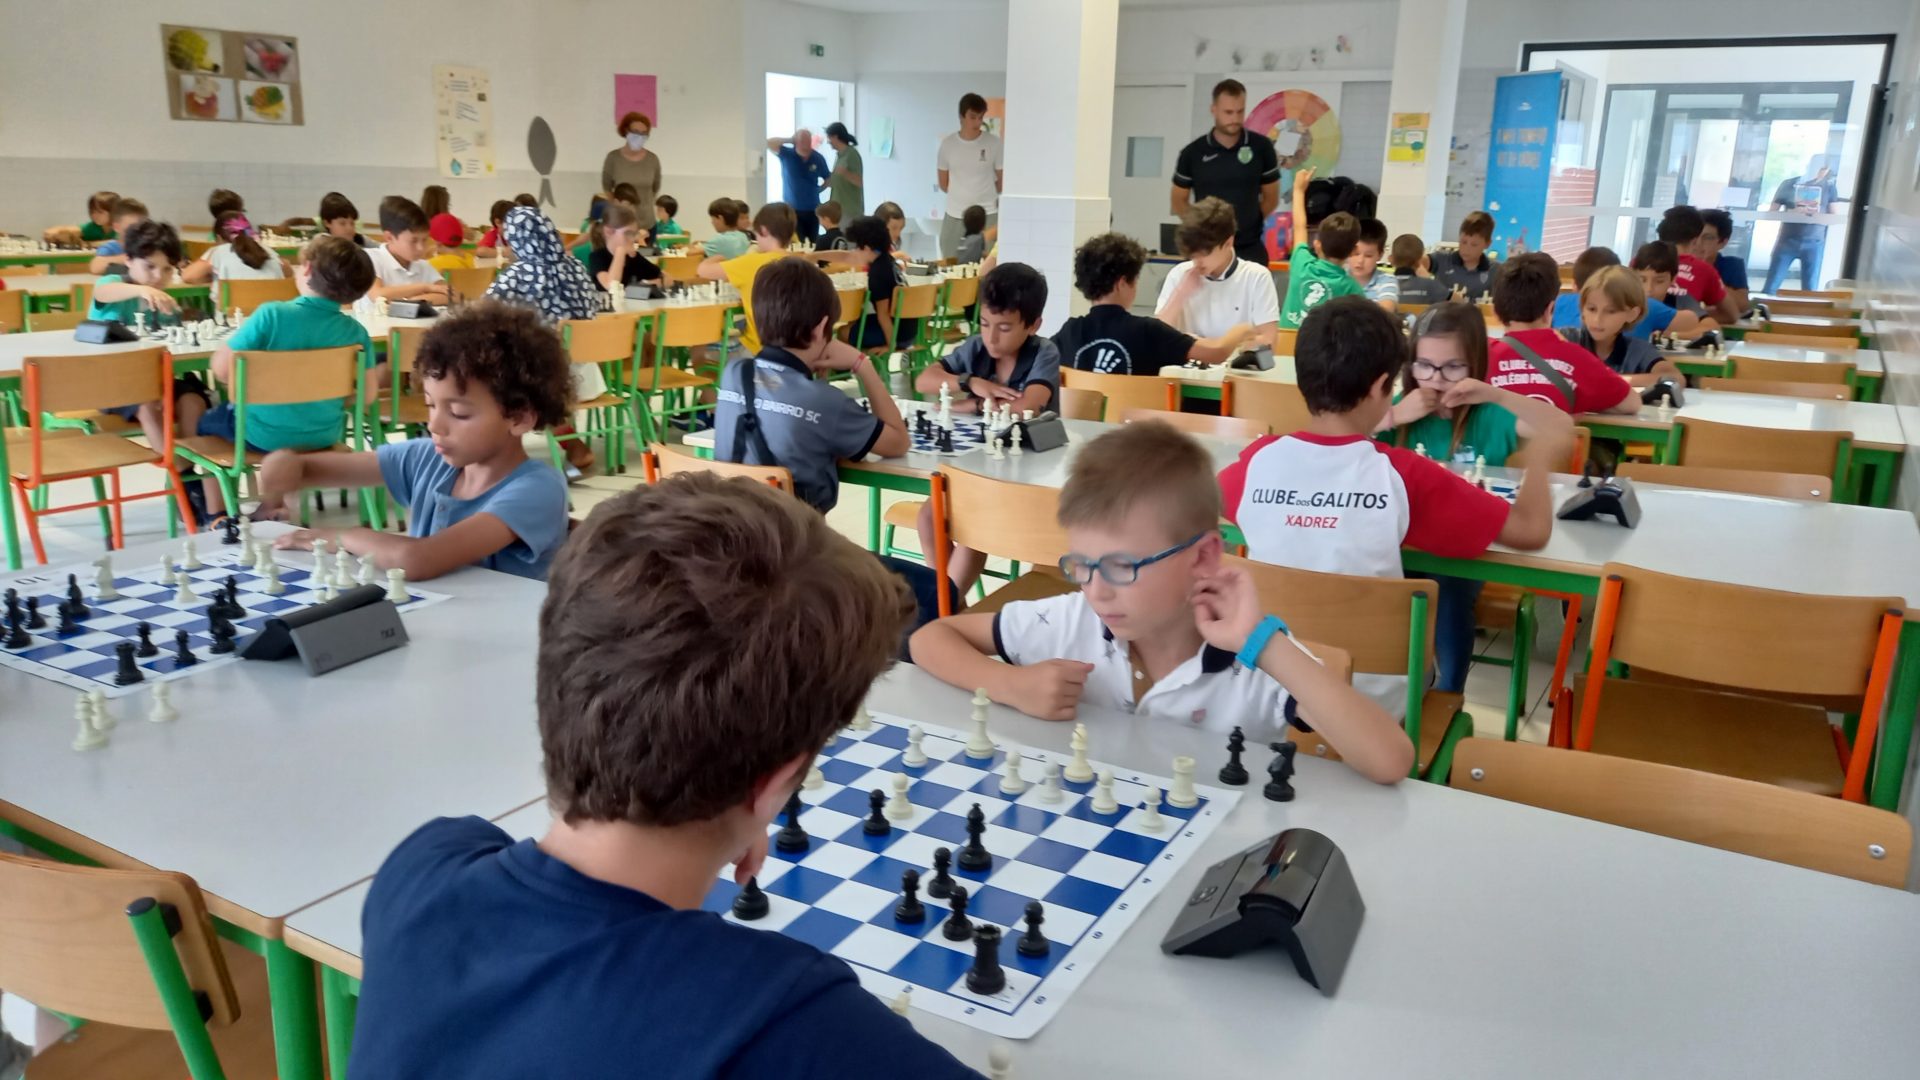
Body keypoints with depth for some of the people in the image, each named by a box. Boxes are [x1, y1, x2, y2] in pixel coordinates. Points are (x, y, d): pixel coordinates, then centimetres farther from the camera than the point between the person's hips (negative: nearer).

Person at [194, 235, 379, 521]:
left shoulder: (271, 314, -22)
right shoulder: (355, 331, -14)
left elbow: (221, 369, -19)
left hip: (263, 436, -3)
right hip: (324, 436, 4)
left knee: (206, 421, 30)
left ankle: (216, 516, 35)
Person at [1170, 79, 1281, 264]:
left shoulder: (1261, 147, 0)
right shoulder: (1192, 153, 0)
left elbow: (1271, 197, 10)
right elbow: (1179, 200, 10)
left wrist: (1252, 221, 1)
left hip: (1250, 248, 0)